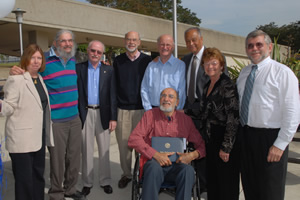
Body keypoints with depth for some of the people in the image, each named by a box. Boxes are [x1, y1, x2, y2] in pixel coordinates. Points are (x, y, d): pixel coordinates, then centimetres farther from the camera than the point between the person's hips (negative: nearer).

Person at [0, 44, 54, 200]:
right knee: (24, 179, 1)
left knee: (38, 175, 17)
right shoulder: (16, 79, -11)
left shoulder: (39, 79, 12)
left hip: (38, 137, 8)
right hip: (22, 139, -7)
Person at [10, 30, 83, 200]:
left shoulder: (73, 61, 10)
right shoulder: (44, 60, -9)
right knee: (57, 159, 3)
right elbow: (26, 74, -1)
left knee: (74, 157, 15)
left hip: (75, 118, 6)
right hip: (55, 120, -6)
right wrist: (15, 71, -20)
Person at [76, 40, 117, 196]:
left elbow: (112, 95, 3)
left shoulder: (109, 70, 5)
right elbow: (76, 92, -1)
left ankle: (105, 181, 22)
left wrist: (113, 117, -3)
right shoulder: (79, 68, 3)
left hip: (103, 114, 1)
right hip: (85, 113, 0)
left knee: (104, 150, 8)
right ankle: (87, 182, 19)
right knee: (86, 149, 7)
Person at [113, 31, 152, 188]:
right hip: (122, 109, 2)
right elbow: (114, 85, 10)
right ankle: (126, 174, 23)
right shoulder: (118, 61, 8)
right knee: (123, 144, 6)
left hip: (141, 109, -2)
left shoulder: (147, 60, 2)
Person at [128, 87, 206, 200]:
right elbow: (133, 139, -3)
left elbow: (201, 145, 15)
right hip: (154, 162, -1)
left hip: (177, 164, 1)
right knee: (154, 167, -35)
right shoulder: (150, 115, 8)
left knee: (188, 170, -32)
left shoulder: (186, 120, 12)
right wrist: (156, 155, -14)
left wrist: (192, 155, -9)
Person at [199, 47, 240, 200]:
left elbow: (233, 119, -18)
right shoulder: (207, 87, 12)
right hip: (210, 140, 8)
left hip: (224, 141, -8)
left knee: (227, 185, 4)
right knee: (212, 182, 16)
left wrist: (226, 147, -19)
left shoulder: (227, 86, -14)